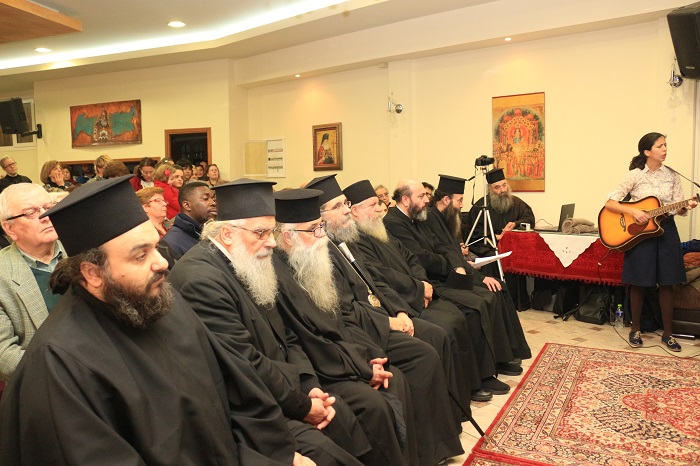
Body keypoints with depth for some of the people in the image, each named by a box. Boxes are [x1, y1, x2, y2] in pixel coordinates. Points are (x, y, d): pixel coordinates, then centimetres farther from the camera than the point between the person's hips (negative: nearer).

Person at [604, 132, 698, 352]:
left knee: (667, 283, 6)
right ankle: (635, 330, 18)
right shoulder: (635, 175, -7)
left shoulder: (672, 175, 3)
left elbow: (677, 208, 4)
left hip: (666, 230, 3)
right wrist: (633, 211, -22)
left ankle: (667, 333, 17)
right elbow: (610, 203, -10)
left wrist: (686, 207, -18)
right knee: (638, 283, 3)